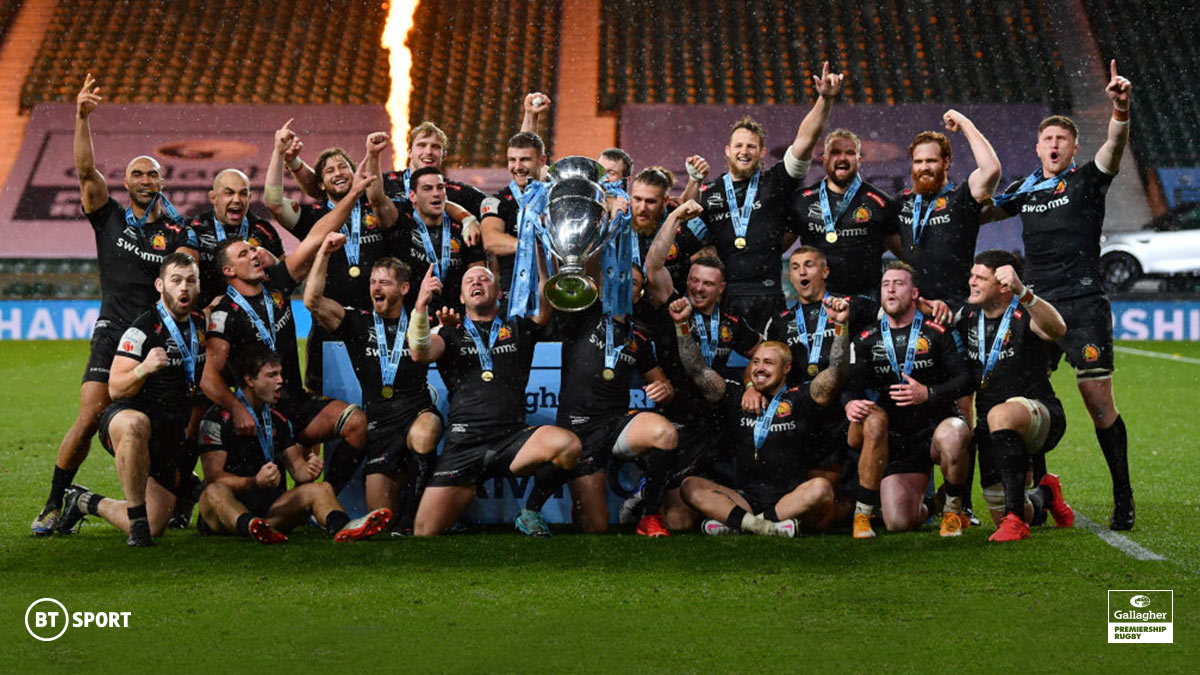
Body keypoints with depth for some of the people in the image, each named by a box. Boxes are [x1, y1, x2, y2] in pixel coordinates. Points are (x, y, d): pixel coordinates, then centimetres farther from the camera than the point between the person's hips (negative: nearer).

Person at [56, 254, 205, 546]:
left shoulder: (201, 323, 8)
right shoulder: (142, 330, -12)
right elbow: (116, 389, -18)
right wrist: (143, 368, -34)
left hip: (171, 434, 6)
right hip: (126, 416, -6)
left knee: (154, 528, 2)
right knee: (134, 424, -46)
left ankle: (86, 502, 29)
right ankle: (137, 516, -31)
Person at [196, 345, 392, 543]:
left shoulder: (279, 420, 17)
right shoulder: (218, 418, -4)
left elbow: (296, 466, 14)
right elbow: (213, 476, -13)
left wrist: (309, 470, -12)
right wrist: (255, 482, -30)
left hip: (268, 510, 5)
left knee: (321, 489, -14)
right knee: (215, 492, -36)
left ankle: (343, 527, -50)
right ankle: (250, 527, -70)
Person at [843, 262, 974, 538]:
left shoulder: (936, 333, 0)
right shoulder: (867, 340, 8)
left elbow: (964, 379, -5)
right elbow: (853, 386, 4)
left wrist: (928, 393, -22)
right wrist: (851, 402, -20)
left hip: (935, 427, -1)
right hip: (896, 440, 1)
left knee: (952, 435, -39)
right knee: (899, 523, -21)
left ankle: (953, 509, -12)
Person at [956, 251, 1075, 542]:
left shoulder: (1025, 316, -13)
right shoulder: (968, 316, 6)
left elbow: (1057, 329, -36)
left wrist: (1022, 292, -52)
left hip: (1041, 416, -6)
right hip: (991, 431, 7)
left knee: (1000, 415, -42)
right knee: (1002, 518, 6)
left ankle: (1016, 520, -38)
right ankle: (1046, 494, 42)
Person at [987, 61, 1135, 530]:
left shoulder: (1086, 182, 2)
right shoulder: (1025, 191, 15)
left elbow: (1115, 146, -17)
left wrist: (1120, 109, -35)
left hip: (1083, 306, -4)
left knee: (1098, 399, -8)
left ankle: (1123, 498, 2)